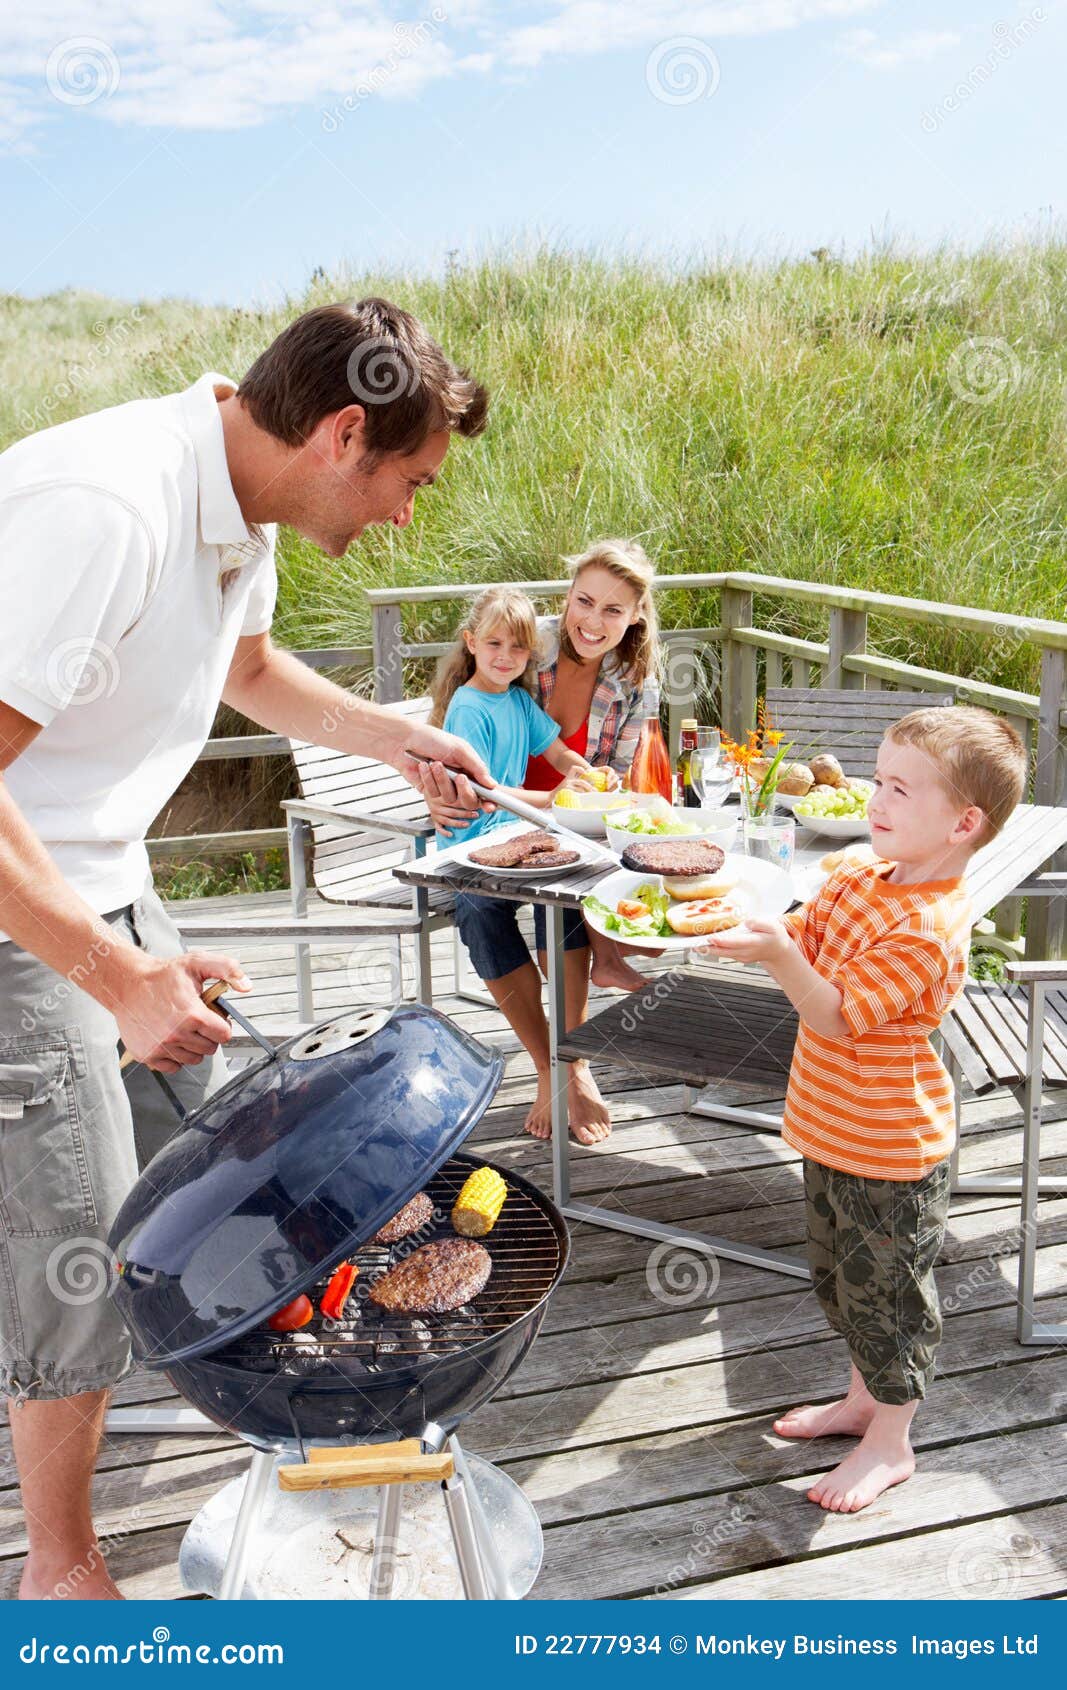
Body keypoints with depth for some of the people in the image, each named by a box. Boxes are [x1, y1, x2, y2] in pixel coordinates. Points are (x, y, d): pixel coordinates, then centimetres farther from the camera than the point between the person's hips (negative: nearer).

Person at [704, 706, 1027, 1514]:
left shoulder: (927, 929, -27)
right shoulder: (861, 880, 0)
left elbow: (838, 1017, -28)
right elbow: (805, 933, 8)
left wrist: (776, 955, -39)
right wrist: (743, 925, -11)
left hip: (890, 1152, -9)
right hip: (835, 1129, 9)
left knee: (889, 1292, 10)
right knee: (843, 1278, 24)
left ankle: (891, 1443, 29)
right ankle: (865, 1398, 45)